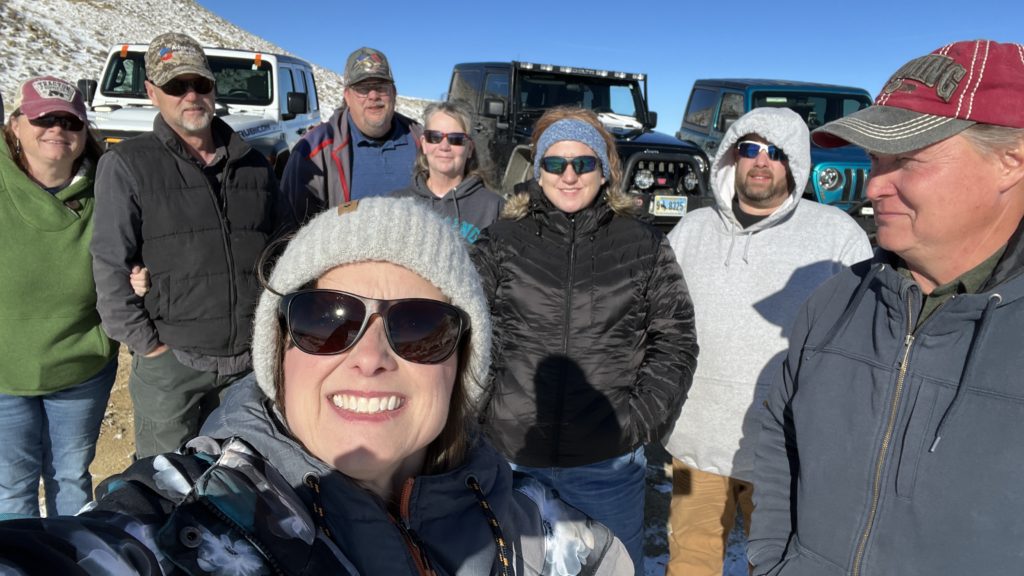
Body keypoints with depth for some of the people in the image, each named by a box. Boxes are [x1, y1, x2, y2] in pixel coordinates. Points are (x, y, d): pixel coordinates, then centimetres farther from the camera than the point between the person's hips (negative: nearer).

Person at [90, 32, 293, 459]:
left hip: (255, 357, 3)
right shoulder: (126, 164, -3)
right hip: (172, 361, -3)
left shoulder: (253, 163, 9)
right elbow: (109, 268, -6)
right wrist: (146, 344, -9)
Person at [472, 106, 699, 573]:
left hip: (608, 463, 0)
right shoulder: (501, 242, 2)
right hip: (512, 456, 1)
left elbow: (674, 339, 4)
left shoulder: (644, 247, 2)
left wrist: (642, 418, -6)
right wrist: (484, 410, -5)